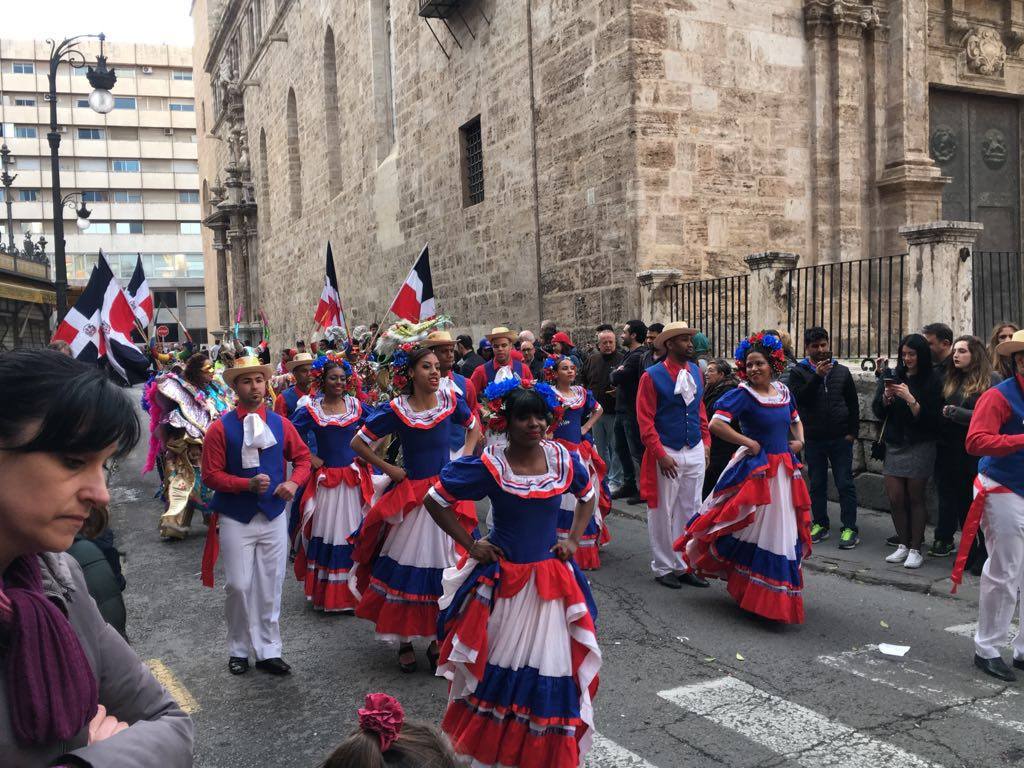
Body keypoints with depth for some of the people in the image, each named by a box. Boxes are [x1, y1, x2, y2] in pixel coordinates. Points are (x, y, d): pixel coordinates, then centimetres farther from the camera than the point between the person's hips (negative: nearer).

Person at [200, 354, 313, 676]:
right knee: (239, 586, 0)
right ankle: (239, 649, 21)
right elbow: (211, 474, -8)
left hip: (273, 516, 3)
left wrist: (294, 482, -8)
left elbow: (302, 457, 11)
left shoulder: (280, 424, 3)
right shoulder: (221, 428, -6)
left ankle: (268, 651, 20)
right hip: (235, 519, -3)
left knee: (270, 587, 8)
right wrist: (248, 484, -21)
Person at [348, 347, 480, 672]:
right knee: (406, 568, 3)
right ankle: (404, 641, 19)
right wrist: (388, 469, -5)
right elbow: (358, 442, -2)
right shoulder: (396, 410, -10)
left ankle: (437, 639, 23)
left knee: (446, 565, 7)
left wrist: (465, 457, 5)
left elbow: (473, 426, 19)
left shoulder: (450, 400, -1)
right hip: (409, 496, -3)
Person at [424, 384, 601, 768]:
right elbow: (435, 500, -4)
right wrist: (470, 544, -6)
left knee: (550, 666, 9)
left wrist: (574, 540, 6)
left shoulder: (563, 460, -3)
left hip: (552, 581, 3)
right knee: (496, 664, 10)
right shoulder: (490, 464, -13)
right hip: (501, 578, -3)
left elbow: (588, 496, 17)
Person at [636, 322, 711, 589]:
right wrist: (661, 454, -15)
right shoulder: (652, 376, -10)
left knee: (690, 511, 11)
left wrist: (706, 441, 9)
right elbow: (645, 420, -12)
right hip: (667, 453, -5)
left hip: (695, 451, 6)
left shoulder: (696, 371, 7)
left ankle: (685, 565, 22)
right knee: (663, 512, 5)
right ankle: (664, 567, 18)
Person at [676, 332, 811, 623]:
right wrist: (750, 443, -20)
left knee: (783, 531, 17)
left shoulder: (783, 391, 6)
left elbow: (796, 420, 25)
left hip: (785, 470, 7)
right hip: (755, 470, -7)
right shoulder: (743, 394, -14)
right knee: (754, 531, -1)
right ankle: (750, 591, 17)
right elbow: (716, 424, -25)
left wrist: (800, 441, 5)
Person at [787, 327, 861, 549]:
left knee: (845, 484, 0)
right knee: (817, 484, 9)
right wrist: (817, 376, -23)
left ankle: (850, 528, 6)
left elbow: (853, 403, 10)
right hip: (813, 439, 0)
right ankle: (821, 524, 21)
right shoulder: (798, 372, 1)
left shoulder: (842, 371, 8)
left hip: (840, 439, 0)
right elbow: (798, 399, -15)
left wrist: (853, 431, 2)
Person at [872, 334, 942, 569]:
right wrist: (886, 396, -13)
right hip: (894, 444, 4)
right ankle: (903, 545, 19)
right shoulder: (893, 376, 4)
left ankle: (915, 549, 12)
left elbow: (930, 419, -12)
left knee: (915, 498, 3)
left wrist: (910, 399, -22)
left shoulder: (932, 381, -7)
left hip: (919, 446, -4)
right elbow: (878, 412, 6)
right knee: (895, 498, 4)